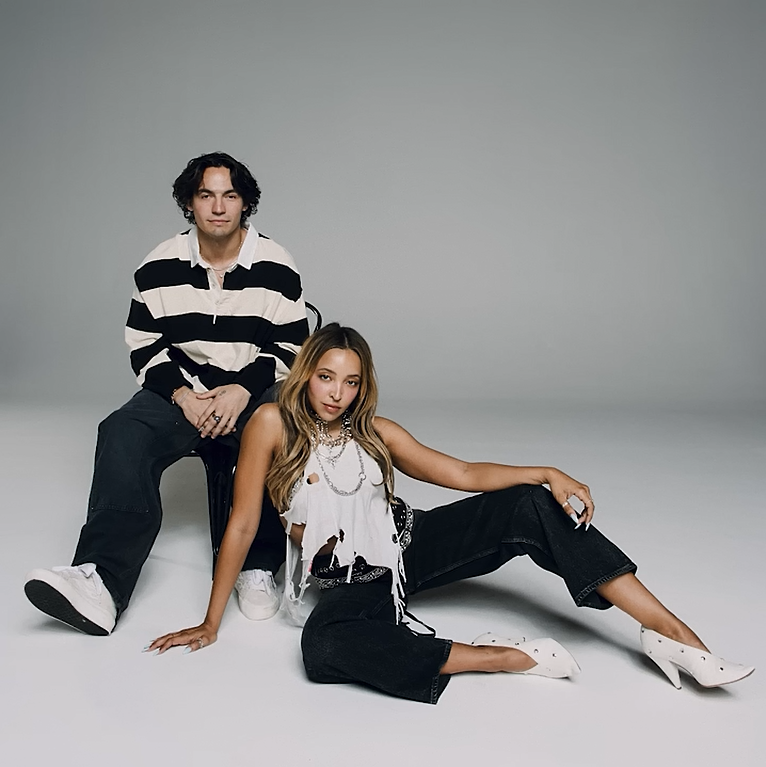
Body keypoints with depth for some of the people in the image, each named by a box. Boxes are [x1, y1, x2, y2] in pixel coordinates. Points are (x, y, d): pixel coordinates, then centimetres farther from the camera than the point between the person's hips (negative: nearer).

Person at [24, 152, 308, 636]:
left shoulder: (276, 266, -1)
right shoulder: (160, 266, 3)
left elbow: (291, 349, 0)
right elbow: (145, 348, 5)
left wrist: (243, 388, -18)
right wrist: (182, 394, -14)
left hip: (257, 391, -1)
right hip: (183, 390, 2)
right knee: (124, 434, -29)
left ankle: (259, 570, -25)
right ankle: (100, 582, -41)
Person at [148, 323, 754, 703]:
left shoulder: (375, 432, 7)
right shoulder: (273, 425, -6)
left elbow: (462, 473, 4)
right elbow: (243, 525, -7)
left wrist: (545, 473, -10)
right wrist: (211, 622, -7)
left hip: (408, 544, 4)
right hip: (349, 580, -4)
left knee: (530, 506, -17)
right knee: (325, 646, -40)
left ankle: (673, 633, -20)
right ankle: (504, 657, -31)